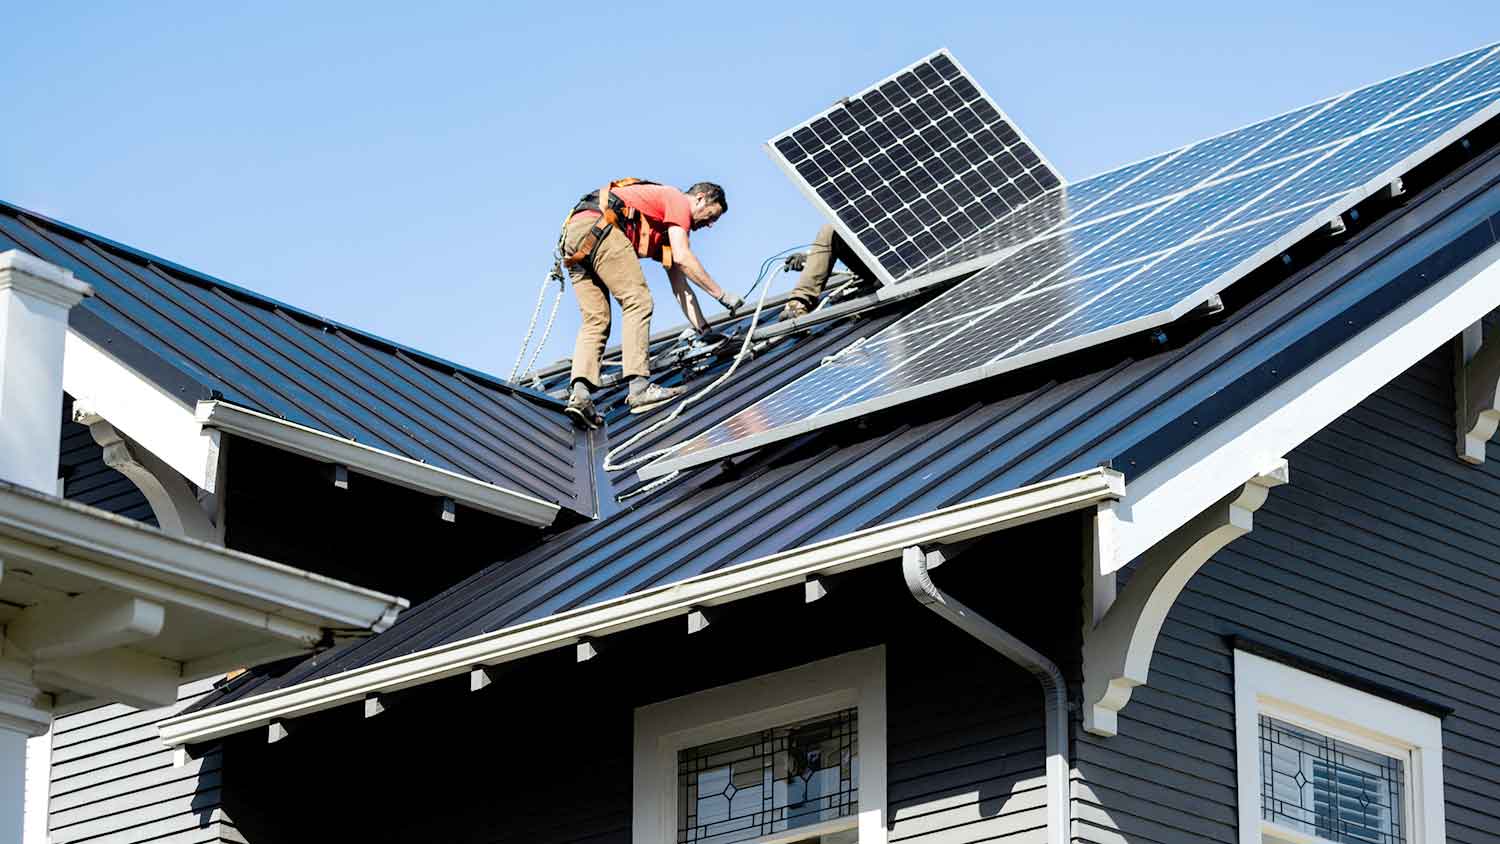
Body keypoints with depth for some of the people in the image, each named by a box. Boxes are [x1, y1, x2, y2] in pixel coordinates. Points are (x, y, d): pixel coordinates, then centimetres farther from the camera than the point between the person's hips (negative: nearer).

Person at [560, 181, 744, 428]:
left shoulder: (670, 232, 34)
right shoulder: (678, 200, 7)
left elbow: (680, 286, 31)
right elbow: (683, 258, -6)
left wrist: (705, 331, 25)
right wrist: (721, 295, 0)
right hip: (597, 224, -10)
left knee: (596, 321, 4)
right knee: (637, 301, -11)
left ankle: (579, 393, -13)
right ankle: (640, 387, -20)